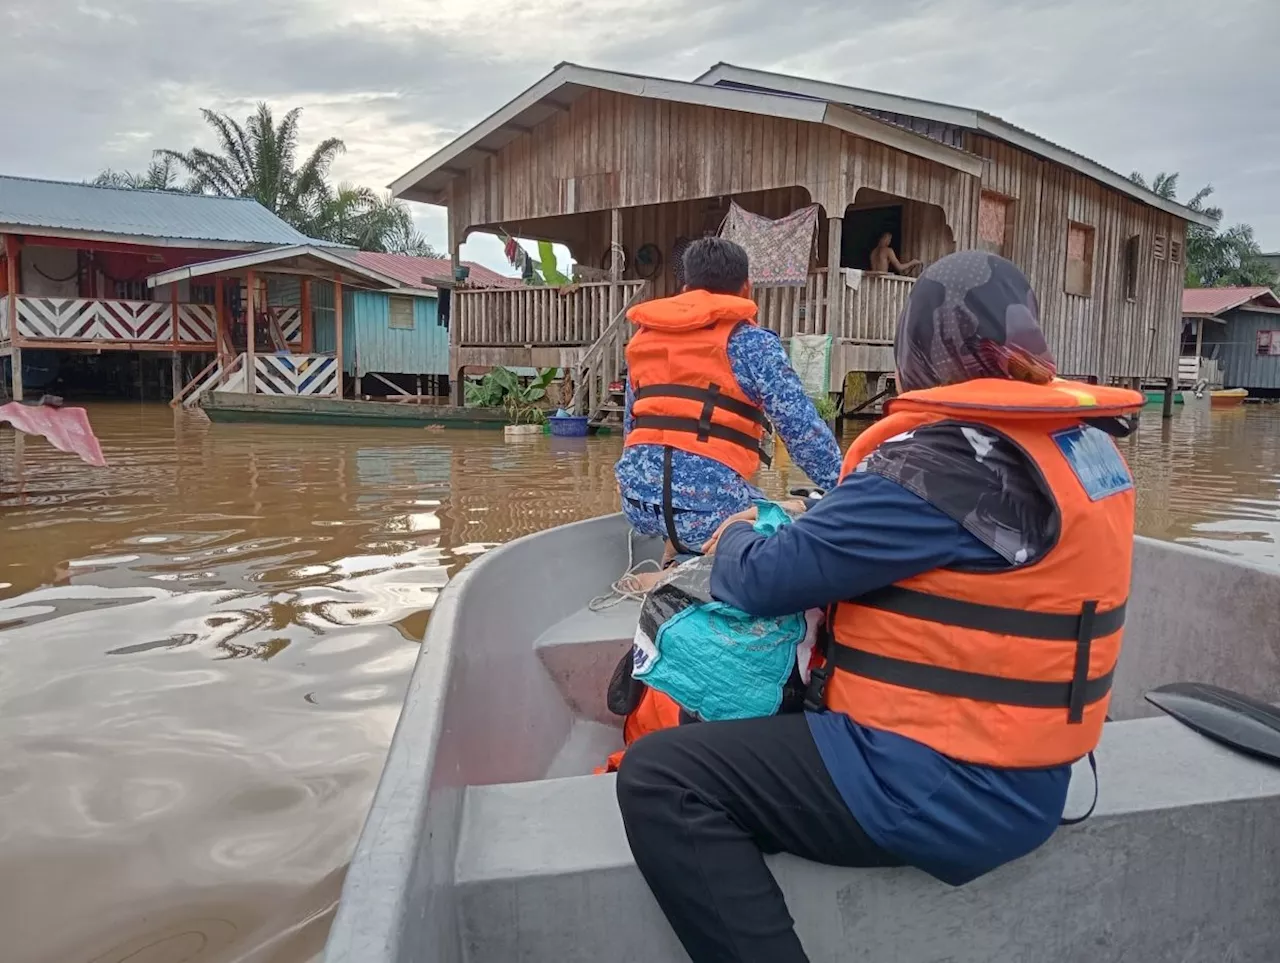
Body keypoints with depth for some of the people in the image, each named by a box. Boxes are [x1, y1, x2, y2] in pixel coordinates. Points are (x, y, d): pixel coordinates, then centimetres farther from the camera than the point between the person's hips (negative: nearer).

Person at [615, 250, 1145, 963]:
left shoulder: (948, 458, -23)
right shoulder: (1086, 439, 5)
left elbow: (765, 580, -18)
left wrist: (735, 537, 3)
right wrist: (833, 526, 10)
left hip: (944, 790, -10)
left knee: (660, 777, -13)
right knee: (783, 704, 28)